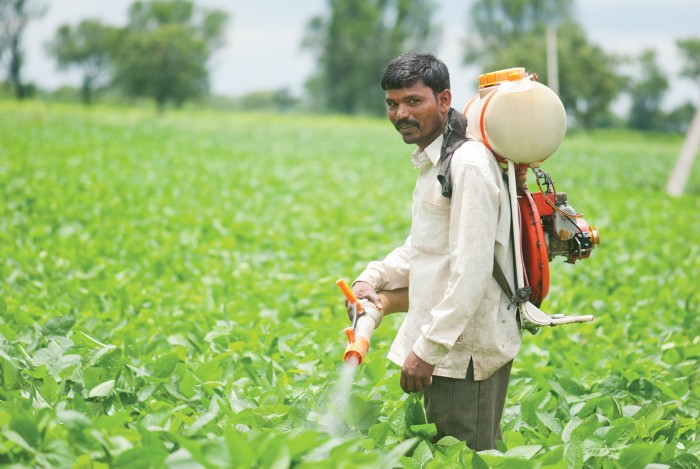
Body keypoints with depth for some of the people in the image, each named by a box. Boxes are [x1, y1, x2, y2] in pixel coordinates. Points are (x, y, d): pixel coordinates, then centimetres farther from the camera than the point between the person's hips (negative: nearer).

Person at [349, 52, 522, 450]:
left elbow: (472, 271, -23)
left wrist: (428, 347, -21)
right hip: (447, 344, 10)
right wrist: (373, 278, 7)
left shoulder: (468, 165, -18)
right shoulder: (436, 163, 14)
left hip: (467, 351, -10)